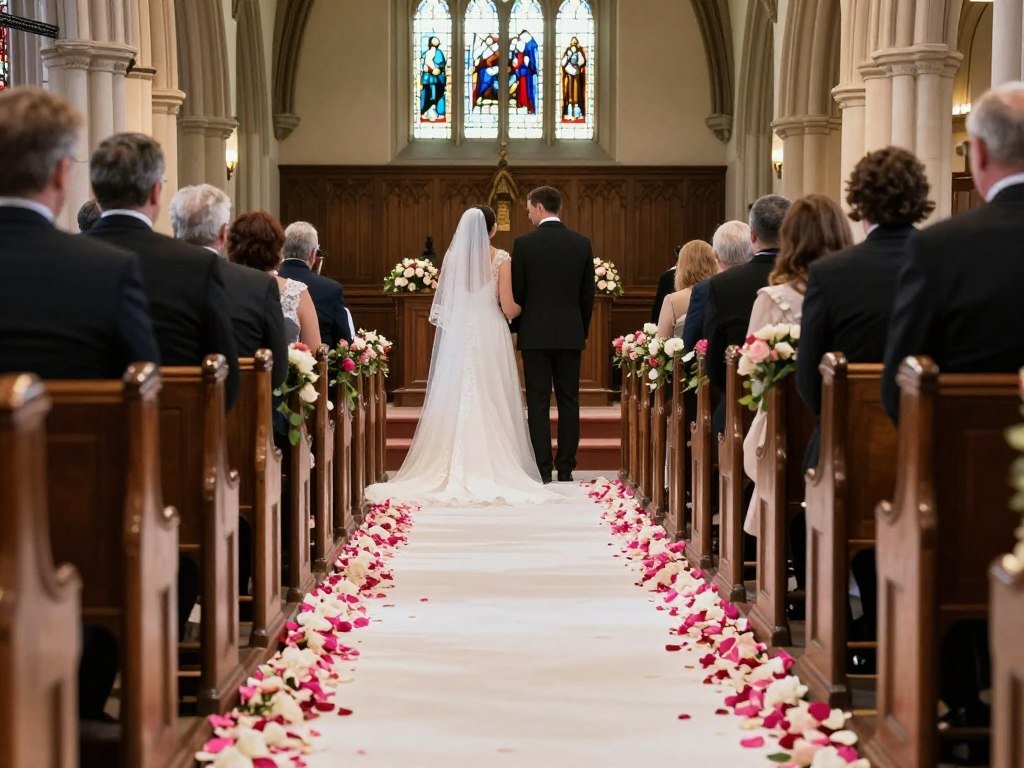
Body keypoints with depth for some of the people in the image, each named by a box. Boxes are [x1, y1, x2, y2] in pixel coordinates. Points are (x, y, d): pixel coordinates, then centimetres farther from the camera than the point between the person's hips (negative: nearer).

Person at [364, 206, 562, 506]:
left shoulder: (451, 256, 2)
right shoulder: (500, 259, -5)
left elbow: (443, 302, 5)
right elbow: (509, 309, -7)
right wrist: (524, 303, 14)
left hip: (456, 335, 2)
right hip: (490, 336, -2)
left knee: (456, 401, 5)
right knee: (490, 403, 2)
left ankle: (456, 470, 5)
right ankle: (492, 467, 1)